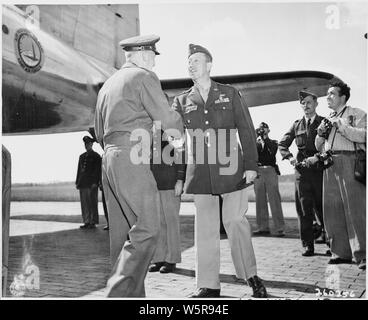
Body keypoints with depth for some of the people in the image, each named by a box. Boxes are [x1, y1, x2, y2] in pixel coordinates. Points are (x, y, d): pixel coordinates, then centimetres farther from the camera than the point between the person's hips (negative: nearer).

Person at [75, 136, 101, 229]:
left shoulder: (96, 156, 2)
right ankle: (87, 222, 9)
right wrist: (77, 182, 12)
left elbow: (98, 170, -5)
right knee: (84, 203, 5)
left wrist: (95, 182, -14)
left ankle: (93, 222, 1)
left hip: (92, 183, -6)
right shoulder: (82, 156, 19)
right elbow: (79, 169, 18)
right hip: (82, 183, 6)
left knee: (92, 203, -3)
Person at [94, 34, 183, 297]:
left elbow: (99, 132, 27)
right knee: (147, 229, -11)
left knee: (123, 232, 8)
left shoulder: (108, 84, 24)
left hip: (109, 158, 9)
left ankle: (133, 294, 13)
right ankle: (119, 291, -17)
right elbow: (167, 118, -6)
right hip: (132, 159, -9)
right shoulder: (144, 76, 0)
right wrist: (179, 131, 14)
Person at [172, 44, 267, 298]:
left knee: (235, 221, -2)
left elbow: (246, 130, 6)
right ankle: (208, 285, 13)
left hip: (230, 167, -2)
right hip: (200, 172, 2)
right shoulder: (182, 101, 12)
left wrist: (251, 164, -1)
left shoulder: (230, 94, 9)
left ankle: (251, 276, 18)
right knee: (205, 227, 3)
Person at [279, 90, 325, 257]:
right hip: (302, 171, 2)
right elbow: (282, 144, 18)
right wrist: (290, 157, 2)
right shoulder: (297, 125, 13)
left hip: (320, 170, -2)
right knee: (304, 210, 2)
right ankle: (307, 245, 9)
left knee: (323, 208, 1)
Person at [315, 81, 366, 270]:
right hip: (330, 165, 6)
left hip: (349, 161, -6)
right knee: (332, 210, 4)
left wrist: (341, 127, -11)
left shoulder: (357, 114, 7)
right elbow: (319, 147, 26)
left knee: (355, 209, -8)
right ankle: (341, 252, 12)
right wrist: (321, 134, 7)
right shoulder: (327, 119, 24)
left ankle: (362, 255, -4)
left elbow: (364, 135, -9)